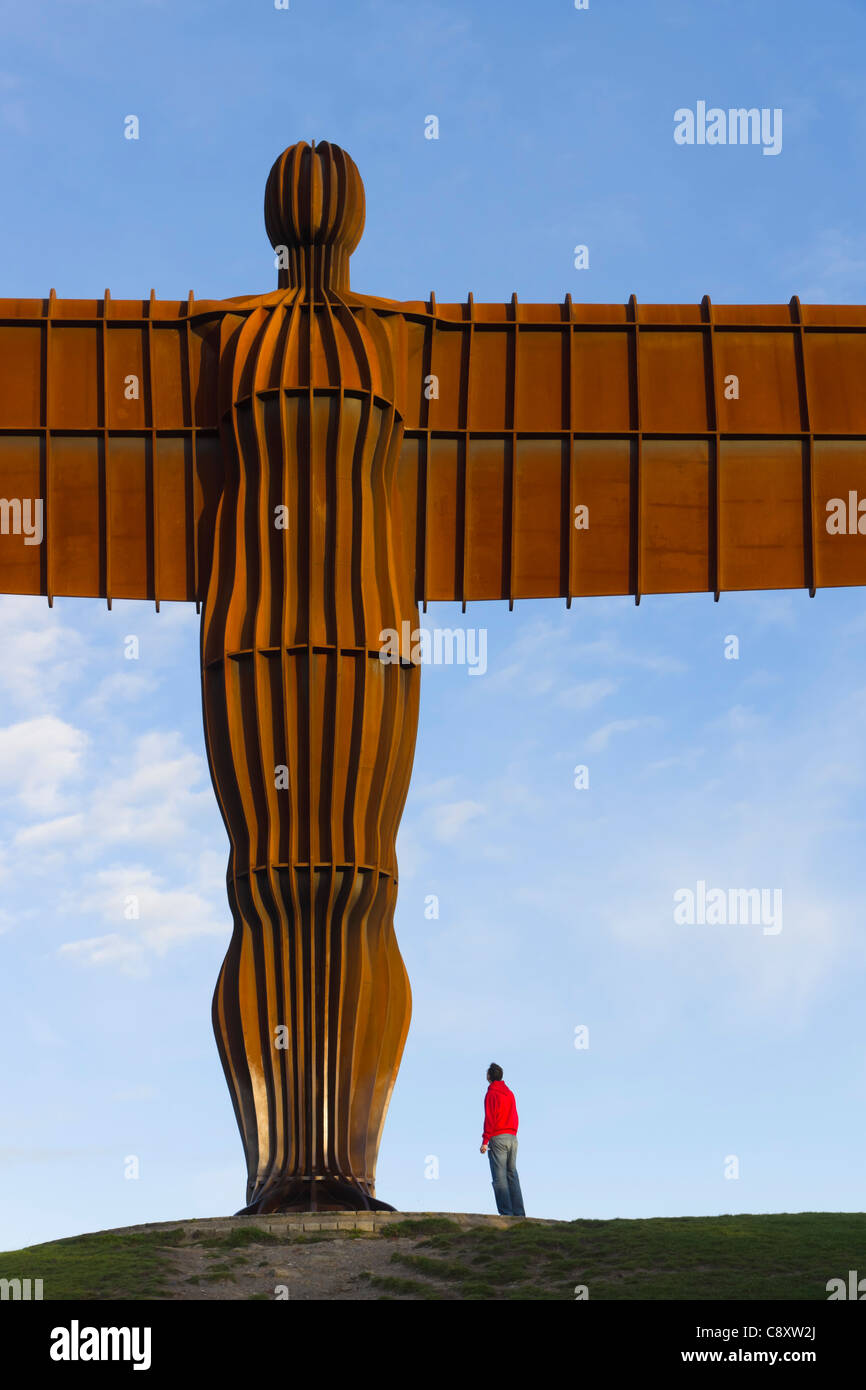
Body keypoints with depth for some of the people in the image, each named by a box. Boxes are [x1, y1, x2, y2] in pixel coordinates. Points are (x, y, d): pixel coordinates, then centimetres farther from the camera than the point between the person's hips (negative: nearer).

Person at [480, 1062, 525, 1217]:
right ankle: (519, 1212, 4)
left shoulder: (491, 1094, -6)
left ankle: (506, 1212, -12)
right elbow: (515, 1118, 15)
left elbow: (490, 1118, -13)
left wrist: (485, 1141, -13)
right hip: (512, 1138, 7)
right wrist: (512, 1135, 18)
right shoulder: (510, 1093, 15)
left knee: (499, 1177, -6)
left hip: (497, 1138, -7)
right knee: (512, 1175, 9)